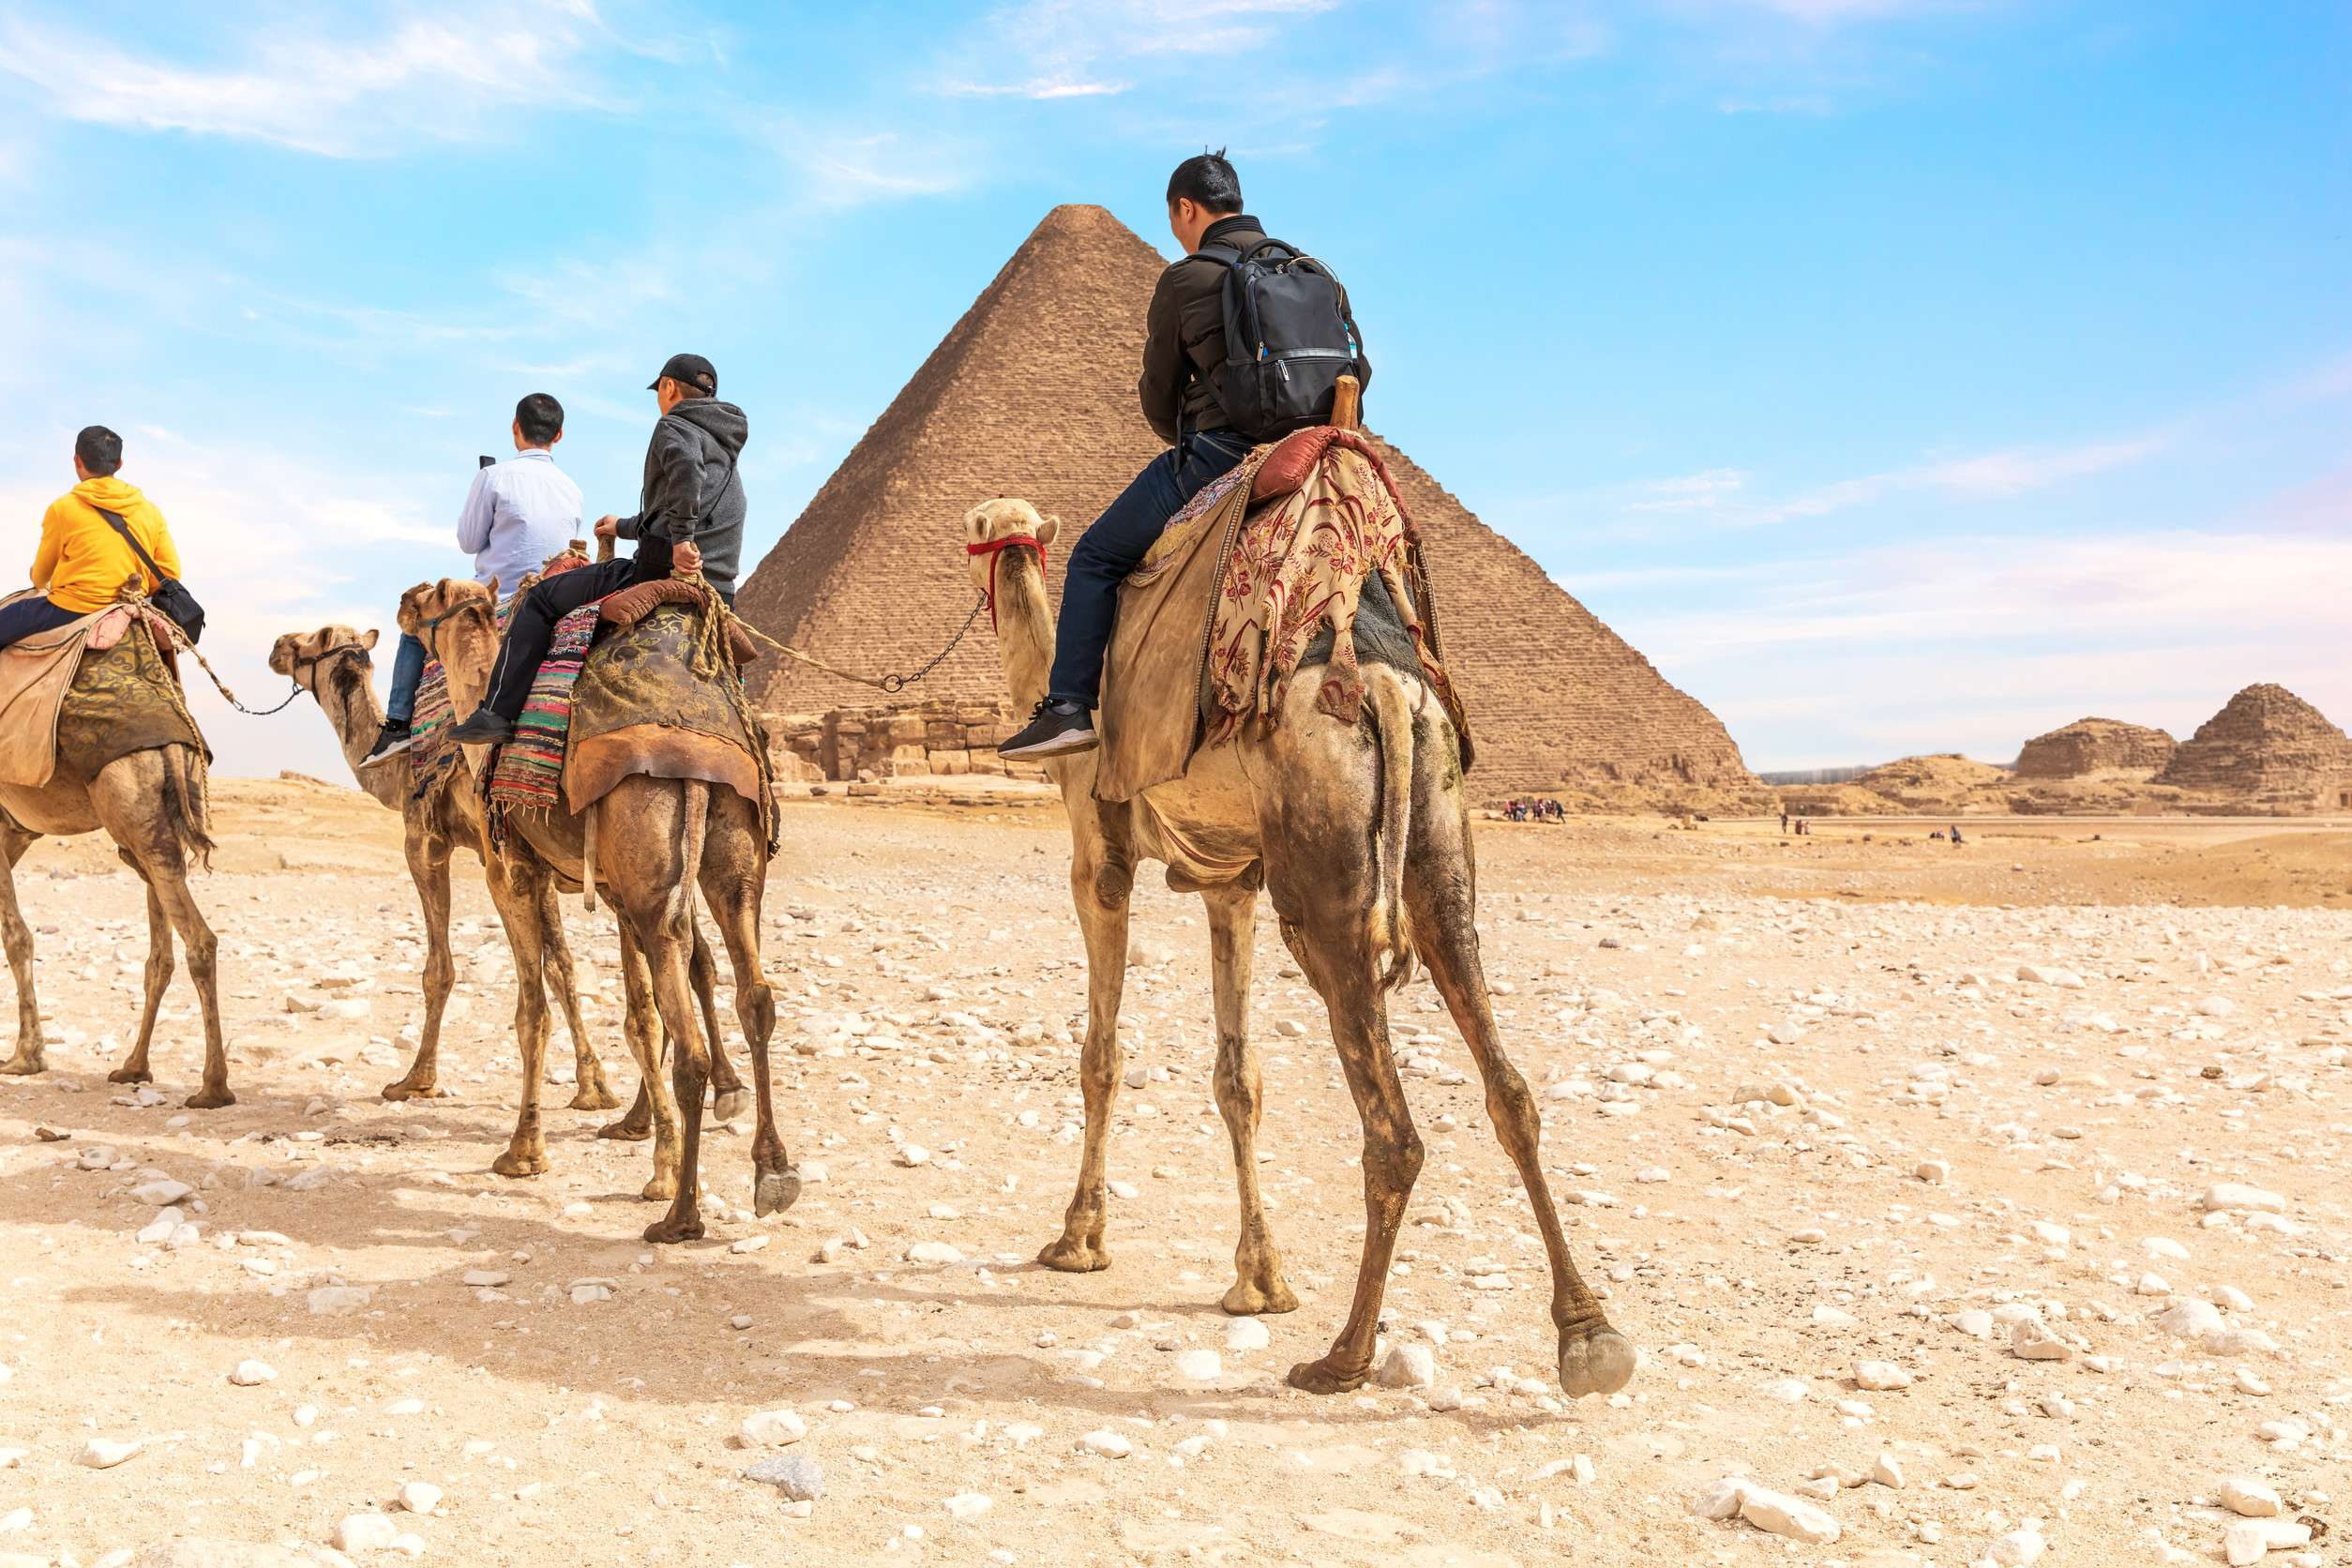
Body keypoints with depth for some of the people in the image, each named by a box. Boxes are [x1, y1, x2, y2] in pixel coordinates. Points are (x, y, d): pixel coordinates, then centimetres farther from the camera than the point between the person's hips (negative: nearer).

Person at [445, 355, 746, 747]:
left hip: (663, 569, -8)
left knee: (540, 600, 2)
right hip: (719, 594, 8)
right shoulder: (727, 456, 30)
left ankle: (498, 713, -7)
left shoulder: (675, 426, 3)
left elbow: (685, 464, -23)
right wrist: (625, 526, 54)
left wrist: (681, 539, -25)